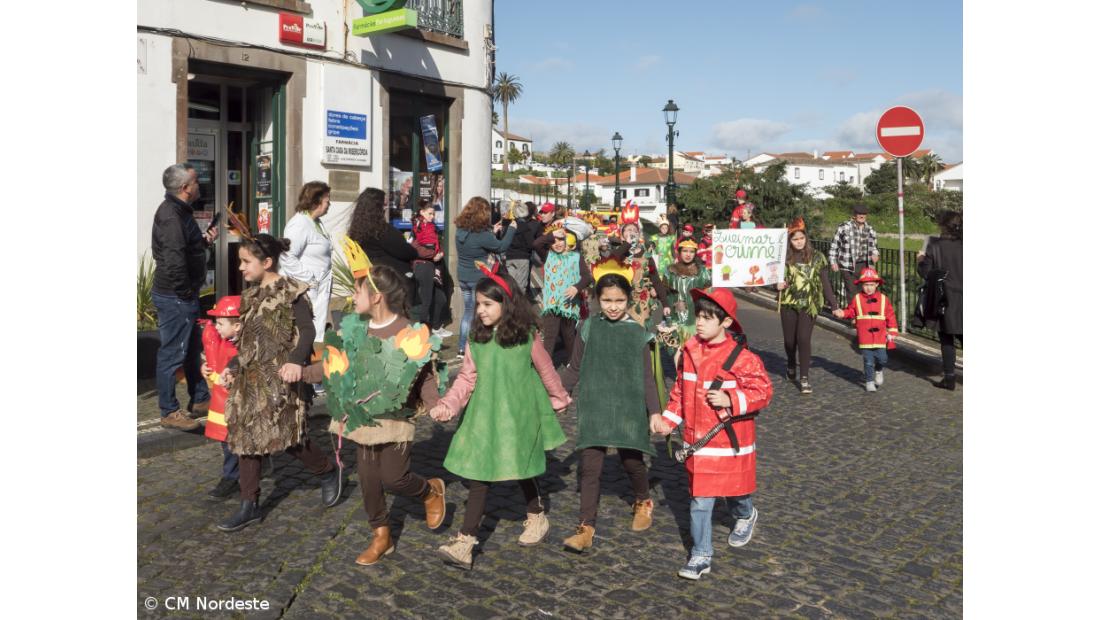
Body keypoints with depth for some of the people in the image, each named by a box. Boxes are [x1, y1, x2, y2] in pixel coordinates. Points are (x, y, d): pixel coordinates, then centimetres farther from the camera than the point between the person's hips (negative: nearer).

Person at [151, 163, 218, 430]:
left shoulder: (179, 211, 14)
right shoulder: (171, 215, -20)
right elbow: (174, 259, -29)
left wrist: (204, 241, 8)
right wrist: (184, 290, -20)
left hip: (184, 296, 11)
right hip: (175, 297, -11)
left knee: (193, 349, 20)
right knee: (172, 354, -1)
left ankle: (200, 400, 33)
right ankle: (169, 412, 9)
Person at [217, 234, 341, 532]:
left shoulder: (291, 292, -9)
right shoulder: (251, 295, 14)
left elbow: (307, 330, -15)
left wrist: (296, 361, -28)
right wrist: (233, 366, 20)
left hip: (280, 378, -8)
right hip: (251, 379, 8)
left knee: (286, 436, -7)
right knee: (247, 437, 7)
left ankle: (329, 472, 20)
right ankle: (249, 506, 17)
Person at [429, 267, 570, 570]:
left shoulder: (526, 337, -10)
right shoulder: (476, 338, -1)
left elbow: (546, 371, 4)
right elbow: (467, 377, -1)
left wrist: (558, 399, 17)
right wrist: (447, 405, -14)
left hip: (518, 416, -3)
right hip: (483, 417, 3)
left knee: (521, 469, 10)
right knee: (479, 473, 2)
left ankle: (538, 517, 39)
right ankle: (465, 543, 7)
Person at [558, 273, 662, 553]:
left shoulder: (637, 333, 0)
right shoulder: (588, 328, 2)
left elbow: (647, 377, 3)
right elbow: (574, 368, 9)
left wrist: (655, 411, 0)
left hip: (629, 408, -1)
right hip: (594, 406, 1)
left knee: (631, 460, 4)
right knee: (590, 466, -3)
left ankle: (643, 503, 36)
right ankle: (586, 528, 4)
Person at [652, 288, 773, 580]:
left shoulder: (742, 358, -15)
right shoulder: (689, 352, 0)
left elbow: (763, 392, -11)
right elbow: (679, 392, 11)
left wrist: (730, 400, -23)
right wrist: (668, 420, 3)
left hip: (730, 442, -3)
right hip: (697, 441, 3)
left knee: (734, 489, 18)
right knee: (700, 500, 4)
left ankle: (745, 516, 53)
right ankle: (701, 556, 14)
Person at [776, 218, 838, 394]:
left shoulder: (817, 257, 1)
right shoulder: (785, 258, 2)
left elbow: (825, 283, 3)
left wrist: (834, 305, 0)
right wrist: (778, 285, -12)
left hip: (809, 305, -1)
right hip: (788, 304, 1)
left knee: (804, 339, -11)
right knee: (789, 340, 9)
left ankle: (804, 379, -5)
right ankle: (791, 366, 40)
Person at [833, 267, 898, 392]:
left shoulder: (883, 299, 2)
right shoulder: (857, 298, 1)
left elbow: (890, 316, 6)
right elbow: (851, 311, 8)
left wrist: (892, 332, 3)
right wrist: (842, 313, -13)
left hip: (880, 336, 1)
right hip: (865, 337, -1)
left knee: (882, 358, 1)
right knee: (868, 361, 2)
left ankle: (878, 371, 32)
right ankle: (869, 381, 14)